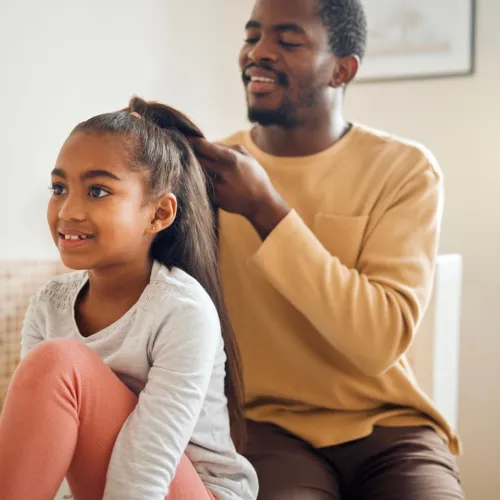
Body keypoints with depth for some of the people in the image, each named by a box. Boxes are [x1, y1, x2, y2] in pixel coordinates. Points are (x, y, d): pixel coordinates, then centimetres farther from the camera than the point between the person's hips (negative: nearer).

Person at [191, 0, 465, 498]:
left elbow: (380, 340, -16)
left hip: (387, 423, 0)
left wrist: (266, 210, -20)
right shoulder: (212, 167, 4)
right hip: (265, 425, 0)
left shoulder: (405, 169, -4)